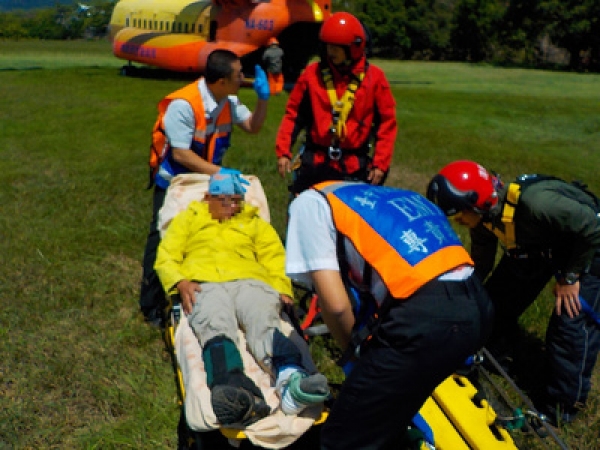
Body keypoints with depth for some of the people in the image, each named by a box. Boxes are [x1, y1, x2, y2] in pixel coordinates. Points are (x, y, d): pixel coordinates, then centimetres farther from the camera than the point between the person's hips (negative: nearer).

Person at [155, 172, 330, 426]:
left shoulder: (255, 223, 35)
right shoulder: (189, 219, 33)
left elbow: (275, 259, 21)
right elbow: (166, 257, 19)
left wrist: (282, 290, -1)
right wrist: (181, 282, -3)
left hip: (249, 281, 2)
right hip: (203, 284, -1)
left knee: (265, 325, -33)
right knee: (216, 329, -36)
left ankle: (291, 380, -61)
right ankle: (237, 393, -64)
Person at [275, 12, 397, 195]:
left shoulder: (374, 77, -2)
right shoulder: (313, 73, 0)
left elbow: (387, 122, 1)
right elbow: (294, 114, 5)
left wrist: (381, 163, -5)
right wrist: (283, 151, -4)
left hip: (356, 166, 0)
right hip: (315, 163, 1)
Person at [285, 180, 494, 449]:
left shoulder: (309, 202, 10)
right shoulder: (392, 196, 32)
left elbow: (335, 304, -2)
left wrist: (353, 348, 19)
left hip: (425, 318, -8)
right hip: (477, 308, 9)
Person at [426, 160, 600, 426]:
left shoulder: (535, 203, -42)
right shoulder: (484, 218, -16)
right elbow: (480, 265, -1)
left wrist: (570, 277, -24)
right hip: (540, 248, 7)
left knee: (571, 323, -13)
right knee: (498, 296, 4)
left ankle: (562, 406, 3)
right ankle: (494, 358, 28)